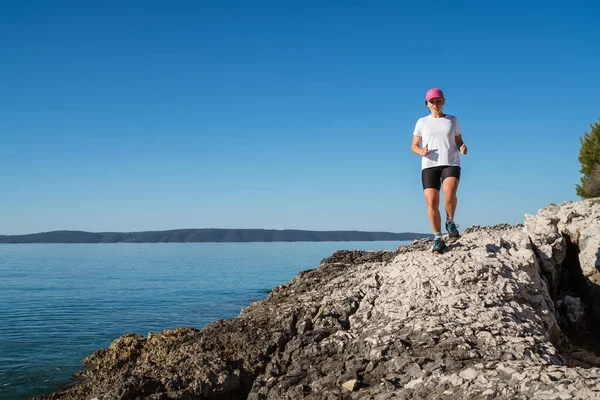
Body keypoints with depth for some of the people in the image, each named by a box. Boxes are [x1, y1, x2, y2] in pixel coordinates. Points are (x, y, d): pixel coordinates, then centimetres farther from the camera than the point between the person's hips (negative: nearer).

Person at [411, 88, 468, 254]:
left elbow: (459, 141, 18)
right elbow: (414, 146, 12)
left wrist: (462, 148, -5)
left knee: (449, 194, -28)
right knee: (431, 202, -10)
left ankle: (450, 222, 2)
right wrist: (421, 151, -10)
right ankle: (438, 239, 6)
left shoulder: (452, 120, 14)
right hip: (429, 166, 1)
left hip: (451, 164, -1)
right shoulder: (422, 122, 12)